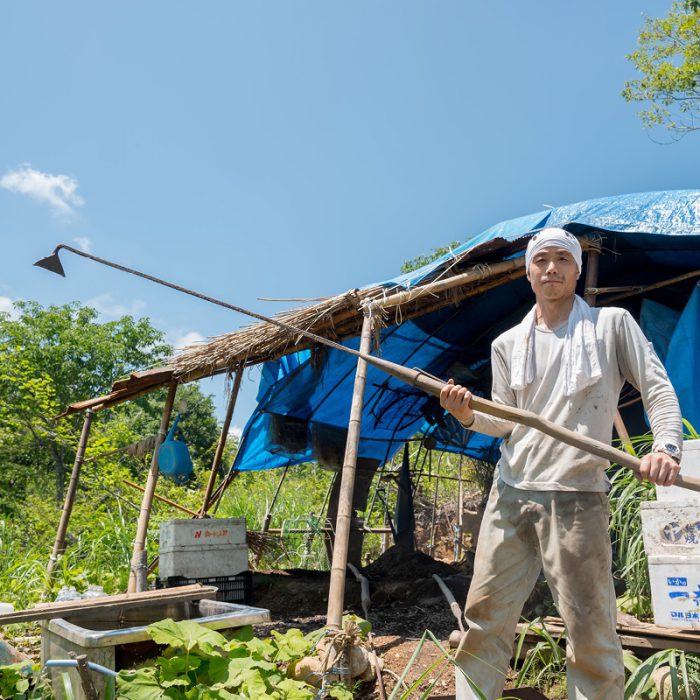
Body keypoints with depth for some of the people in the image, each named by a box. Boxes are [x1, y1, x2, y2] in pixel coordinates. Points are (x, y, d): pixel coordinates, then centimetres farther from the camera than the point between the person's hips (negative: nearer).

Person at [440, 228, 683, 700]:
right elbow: (505, 421, 14)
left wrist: (667, 446, -17)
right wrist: (469, 416, -6)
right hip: (511, 492, 4)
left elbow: (658, 390, 1)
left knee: (589, 627, 0)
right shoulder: (508, 344, 14)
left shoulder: (612, 324, 6)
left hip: (577, 496, -3)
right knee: (484, 616, 8)